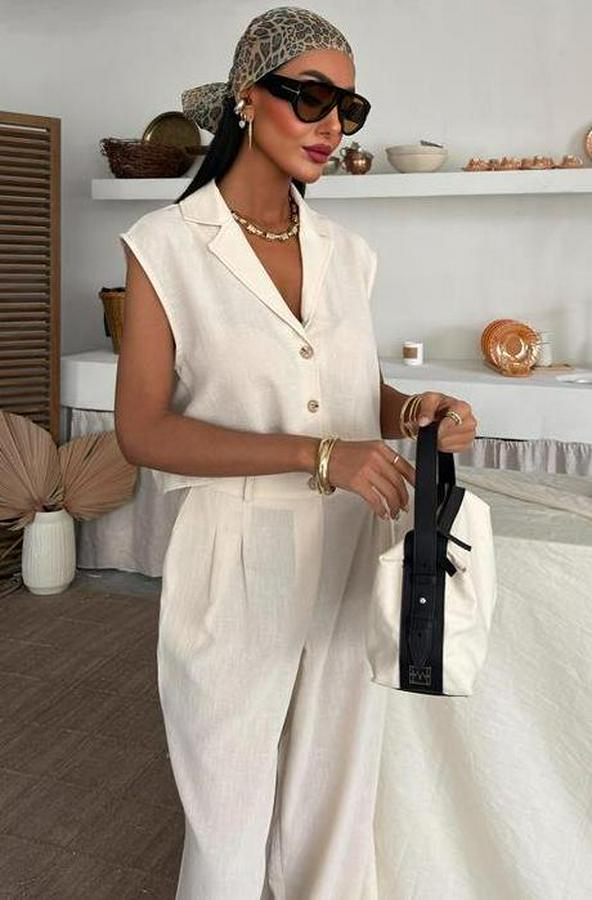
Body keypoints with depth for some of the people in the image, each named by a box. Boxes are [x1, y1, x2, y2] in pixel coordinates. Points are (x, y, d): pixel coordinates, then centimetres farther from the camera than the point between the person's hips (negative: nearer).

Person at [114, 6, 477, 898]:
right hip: (237, 560, -4)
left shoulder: (348, 252, 7)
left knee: (336, 804, 17)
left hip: (351, 555, 4)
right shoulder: (167, 246, -7)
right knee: (232, 822, 13)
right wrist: (317, 455, -23)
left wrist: (411, 409, -6)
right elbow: (141, 429, -14)